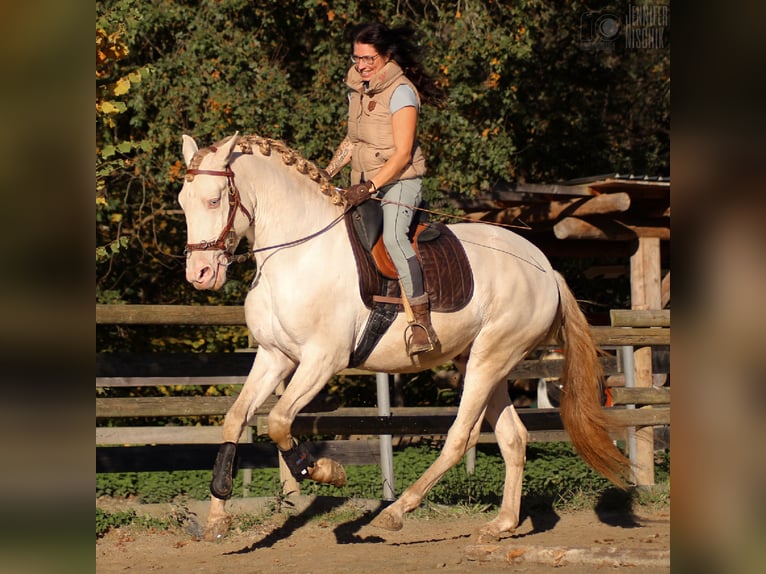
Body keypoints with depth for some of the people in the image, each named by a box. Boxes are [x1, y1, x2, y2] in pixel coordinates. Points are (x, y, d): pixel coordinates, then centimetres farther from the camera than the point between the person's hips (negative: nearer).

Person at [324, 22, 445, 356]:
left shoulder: (401, 92, -14)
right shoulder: (357, 89, 9)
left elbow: (402, 153, -18)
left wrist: (370, 187, -26)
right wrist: (326, 174, 10)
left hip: (399, 181, -9)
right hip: (363, 184, 9)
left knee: (393, 235, -32)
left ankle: (421, 320, -35)